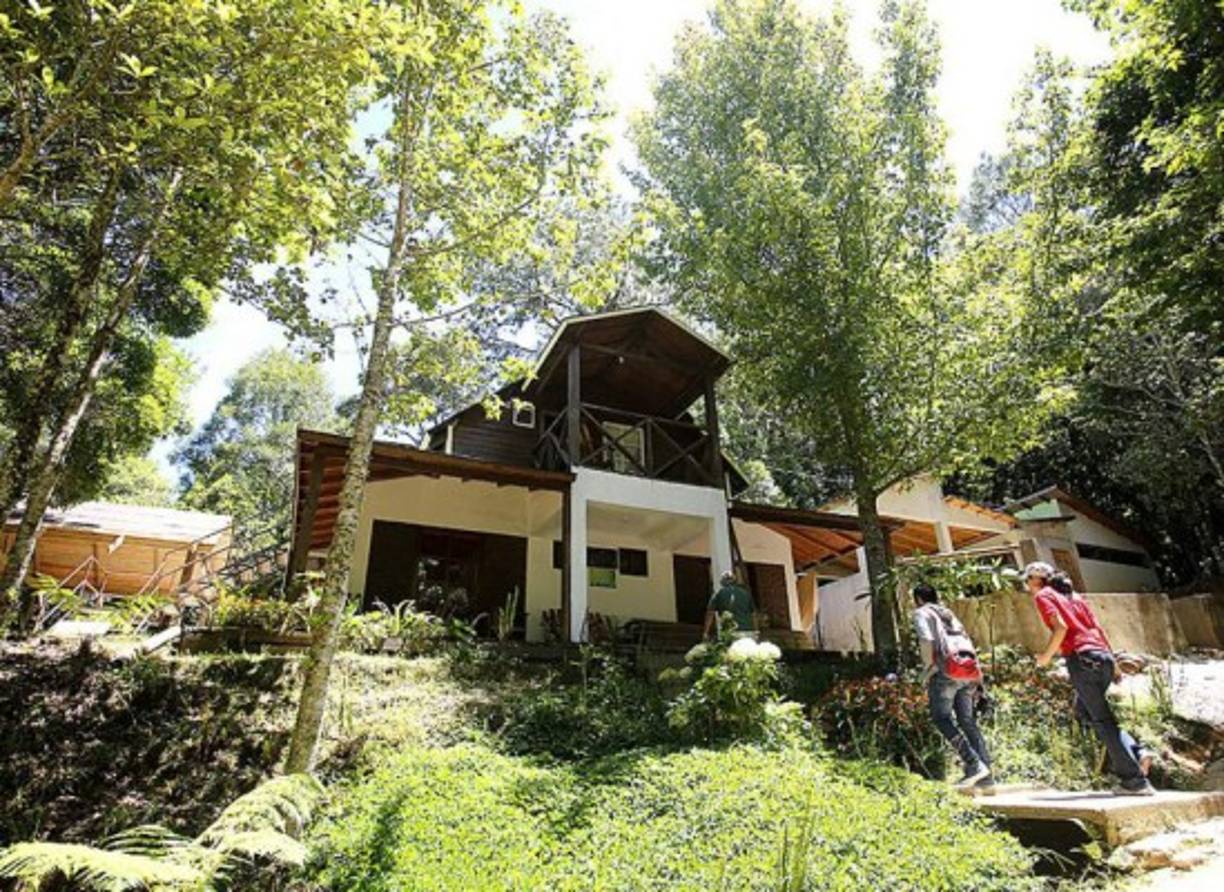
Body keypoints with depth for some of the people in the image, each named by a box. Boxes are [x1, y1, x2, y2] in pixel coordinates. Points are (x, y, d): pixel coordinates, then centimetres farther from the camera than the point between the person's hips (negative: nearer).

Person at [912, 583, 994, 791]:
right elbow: (967, 641, 23)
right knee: (967, 721, 6)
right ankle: (986, 777, 2)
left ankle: (974, 764, -17)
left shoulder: (922, 613, 8)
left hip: (946, 670, -7)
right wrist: (975, 680, 22)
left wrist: (929, 669, -3)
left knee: (942, 719, -4)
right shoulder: (948, 613, 29)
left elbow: (927, 640, -11)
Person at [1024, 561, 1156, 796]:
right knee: (1083, 709, 22)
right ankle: (1134, 752, 10)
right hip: (1103, 656, 8)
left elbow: (1060, 627, -12)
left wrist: (1046, 656, -2)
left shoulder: (1043, 596, 2)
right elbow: (1098, 628, 18)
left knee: (1103, 720, -2)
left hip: (1081, 659, -8)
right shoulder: (1073, 594, 23)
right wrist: (1113, 663, 20)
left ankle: (1135, 780, -2)